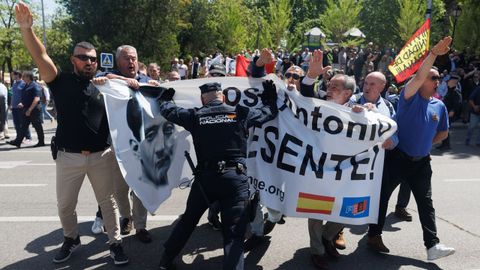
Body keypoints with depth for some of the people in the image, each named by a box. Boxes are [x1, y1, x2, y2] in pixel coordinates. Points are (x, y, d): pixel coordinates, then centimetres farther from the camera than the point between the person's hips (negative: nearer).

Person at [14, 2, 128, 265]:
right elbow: (41, 56, -15)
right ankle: (71, 239, 38)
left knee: (107, 201, 10)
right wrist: (26, 28, -30)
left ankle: (115, 243, 24)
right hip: (69, 156, -1)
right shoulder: (61, 82, -2)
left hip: (101, 156, 1)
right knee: (65, 204, 13)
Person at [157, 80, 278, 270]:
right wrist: (270, 98, 38)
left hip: (205, 176, 2)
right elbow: (269, 112, 18)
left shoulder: (195, 116, 6)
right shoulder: (241, 113, 5)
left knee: (188, 219, 23)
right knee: (234, 233, 3)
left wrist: (167, 98, 41)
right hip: (235, 177, -2)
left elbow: (168, 110, 20)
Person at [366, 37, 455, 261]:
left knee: (426, 201, 2)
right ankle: (374, 236, 19)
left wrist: (425, 144, 11)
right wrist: (434, 53, -34)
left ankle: (432, 245, 4)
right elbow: (419, 76, -27)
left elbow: (443, 133, 20)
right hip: (397, 158, -5)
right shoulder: (410, 97, -8)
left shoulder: (439, 106, 6)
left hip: (421, 162, 5)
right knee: (383, 196, 5)